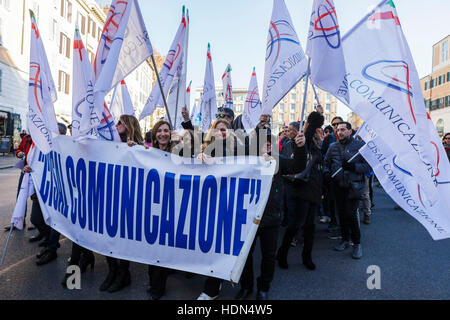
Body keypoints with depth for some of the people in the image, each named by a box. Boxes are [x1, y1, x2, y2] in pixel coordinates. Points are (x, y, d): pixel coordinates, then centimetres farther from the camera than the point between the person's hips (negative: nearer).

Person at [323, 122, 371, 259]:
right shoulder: (333, 147, 10)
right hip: (338, 185, 4)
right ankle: (345, 239, 28)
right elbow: (326, 163, 16)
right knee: (341, 213, 11)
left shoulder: (360, 145, -2)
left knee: (351, 213, -8)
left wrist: (353, 167, -20)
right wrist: (326, 173, -3)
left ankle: (357, 244, 10)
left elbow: (368, 166, -5)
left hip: (353, 185, -4)